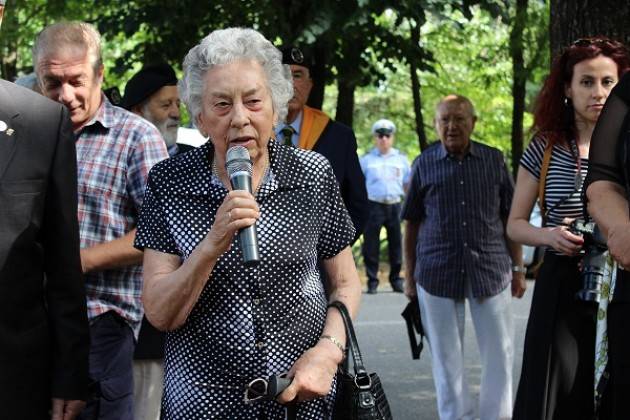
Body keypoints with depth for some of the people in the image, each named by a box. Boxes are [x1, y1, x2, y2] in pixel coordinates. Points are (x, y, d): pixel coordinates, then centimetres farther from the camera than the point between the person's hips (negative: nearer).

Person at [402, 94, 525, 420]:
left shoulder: (494, 161, 5)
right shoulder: (424, 165, 4)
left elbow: (510, 218, 9)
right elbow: (411, 224, 8)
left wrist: (518, 267, 6)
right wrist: (409, 276, 6)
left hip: (492, 271, 0)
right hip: (437, 272, 0)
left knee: (499, 353, 3)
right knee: (446, 358, 6)